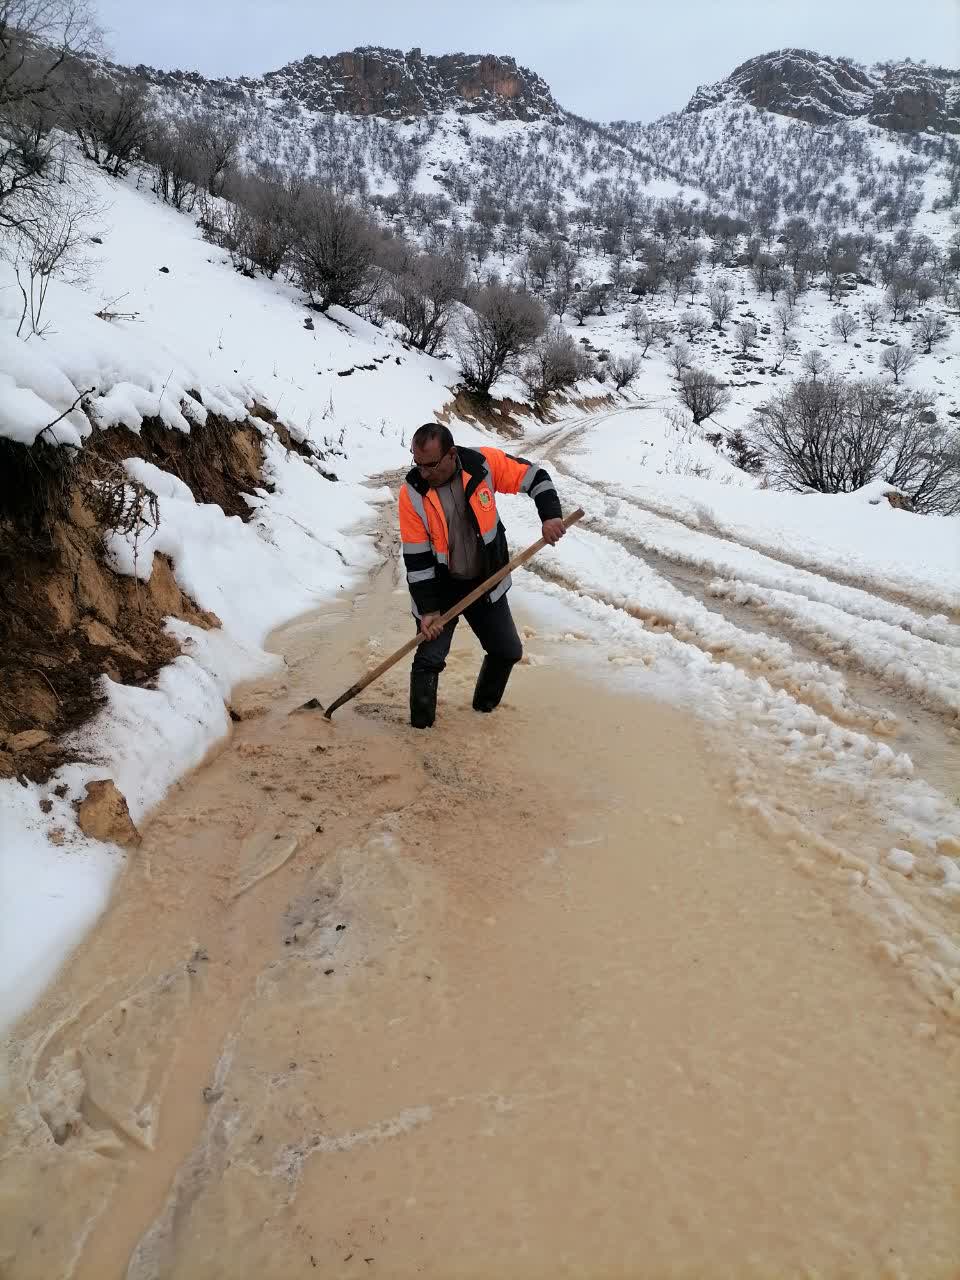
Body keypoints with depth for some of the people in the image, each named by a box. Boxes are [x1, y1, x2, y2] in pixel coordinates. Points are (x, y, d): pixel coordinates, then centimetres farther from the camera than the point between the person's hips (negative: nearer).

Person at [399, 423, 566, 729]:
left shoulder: (484, 463, -16)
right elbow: (416, 559, -16)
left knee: (508, 652, 11)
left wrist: (551, 515, -20)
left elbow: (534, 475, -4)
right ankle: (421, 727, 8)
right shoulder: (412, 493, -19)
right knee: (429, 659, -11)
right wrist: (427, 609, -17)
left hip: (486, 582, 3)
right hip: (440, 588, -3)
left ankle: (485, 708, 36)